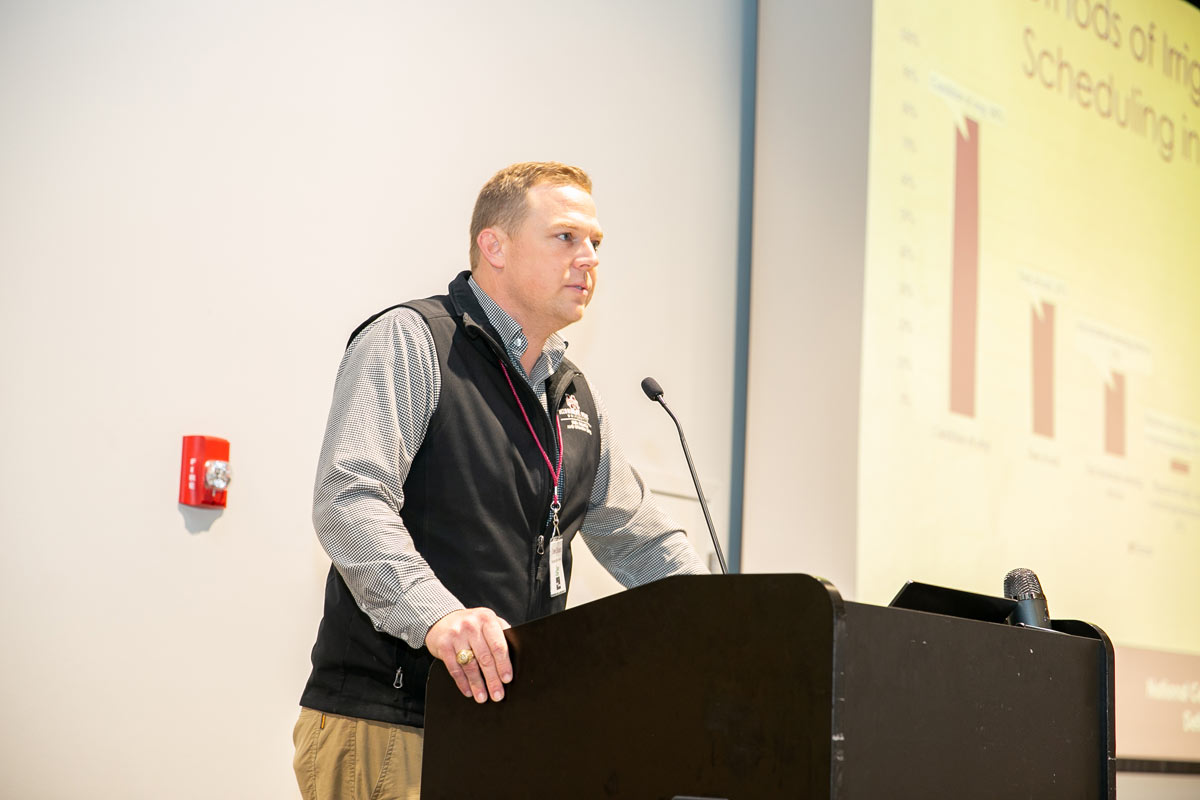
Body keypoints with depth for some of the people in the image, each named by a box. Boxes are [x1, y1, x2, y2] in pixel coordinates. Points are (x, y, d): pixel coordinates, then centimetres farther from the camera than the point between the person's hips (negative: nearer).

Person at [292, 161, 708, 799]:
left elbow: (645, 541, 27)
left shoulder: (577, 401, 20)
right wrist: (435, 615, -35)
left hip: (514, 733, 7)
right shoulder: (409, 342, -5)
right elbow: (349, 500, -20)